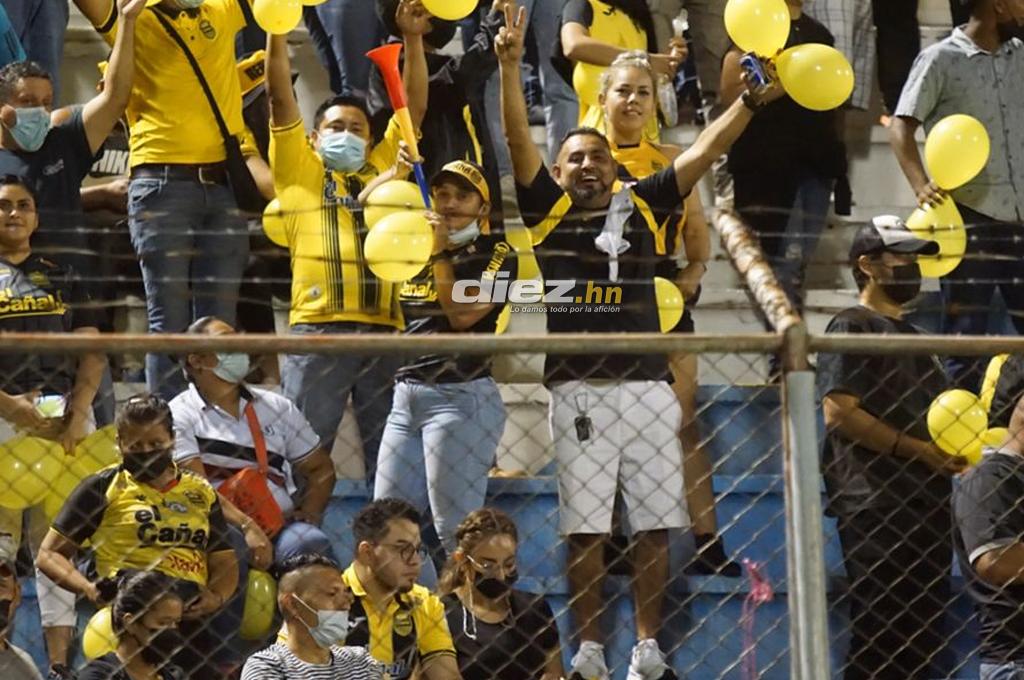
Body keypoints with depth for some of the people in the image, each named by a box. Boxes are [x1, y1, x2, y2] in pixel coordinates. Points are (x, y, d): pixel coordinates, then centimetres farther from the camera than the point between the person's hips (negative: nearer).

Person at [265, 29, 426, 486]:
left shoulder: (383, 168, 23)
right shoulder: (300, 172, 16)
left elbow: (415, 103, 21)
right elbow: (280, 97, 10)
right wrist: (276, 30, 5)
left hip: (385, 329, 3)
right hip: (317, 328, -3)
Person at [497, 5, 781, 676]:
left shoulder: (645, 206, 12)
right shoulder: (548, 209, 8)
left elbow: (704, 152, 6)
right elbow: (519, 141, -1)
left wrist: (750, 103, -5)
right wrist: (511, 65, -12)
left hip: (648, 387, 2)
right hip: (578, 389, -1)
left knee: (654, 524, 2)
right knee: (584, 526, 0)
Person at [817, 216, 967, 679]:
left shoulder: (911, 336, 23)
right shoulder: (852, 328, -3)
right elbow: (839, 413, -15)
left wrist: (953, 450, 8)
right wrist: (918, 449, -16)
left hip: (927, 503, 9)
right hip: (876, 509, -9)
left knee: (923, 641, 8)